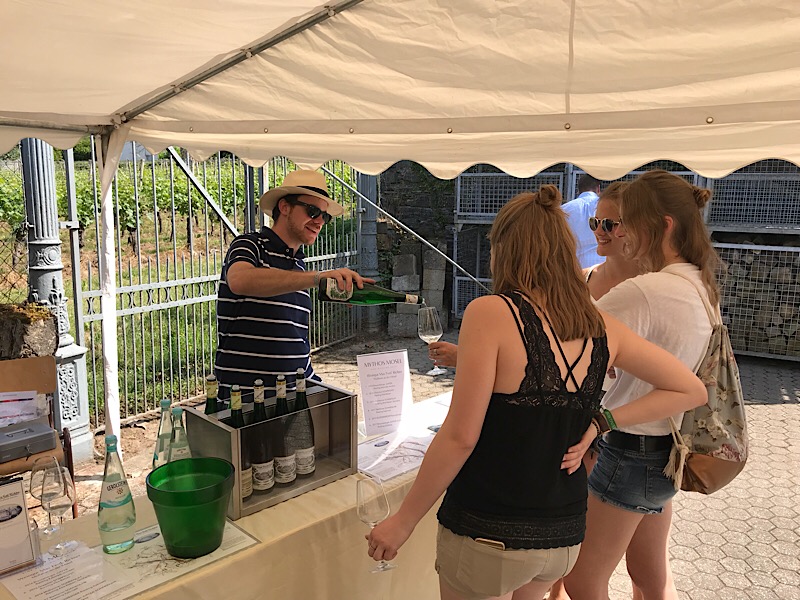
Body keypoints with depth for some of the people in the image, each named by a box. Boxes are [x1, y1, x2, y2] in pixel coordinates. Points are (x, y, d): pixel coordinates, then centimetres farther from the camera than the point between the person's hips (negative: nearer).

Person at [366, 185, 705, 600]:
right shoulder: (602, 328, -2)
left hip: (487, 536, -5)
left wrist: (403, 521, -10)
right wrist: (602, 422, 2)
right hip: (563, 535, 6)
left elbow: (460, 436, -20)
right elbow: (690, 390, 7)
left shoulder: (490, 313, -19)